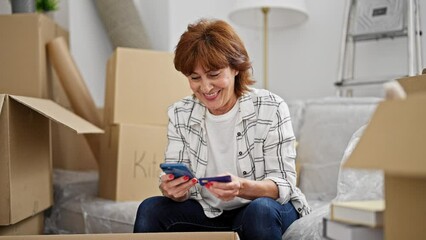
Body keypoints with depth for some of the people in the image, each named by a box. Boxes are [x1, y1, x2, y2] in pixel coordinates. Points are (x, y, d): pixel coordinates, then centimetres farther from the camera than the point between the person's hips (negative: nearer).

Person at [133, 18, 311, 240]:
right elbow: (180, 191, -5)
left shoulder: (271, 109, -13)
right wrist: (172, 190, -30)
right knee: (150, 209, -20)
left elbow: (283, 183, -16)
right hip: (208, 213, 2)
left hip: (268, 209, -2)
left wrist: (242, 187, -38)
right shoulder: (179, 114, -3)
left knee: (261, 210, -34)